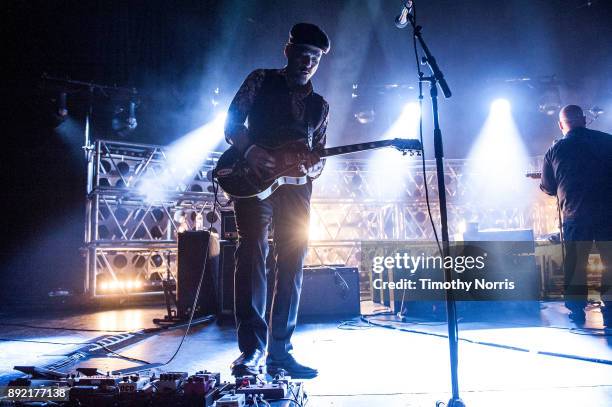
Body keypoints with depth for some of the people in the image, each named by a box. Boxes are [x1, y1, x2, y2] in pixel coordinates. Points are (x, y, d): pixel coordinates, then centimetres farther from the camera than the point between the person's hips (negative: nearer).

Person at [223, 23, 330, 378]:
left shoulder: (320, 106, 21)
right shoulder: (262, 81, 12)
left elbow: (319, 157, 18)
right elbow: (232, 122, 3)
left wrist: (309, 166, -6)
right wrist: (249, 150, -16)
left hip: (296, 187, 4)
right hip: (255, 180, -4)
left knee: (292, 266, 0)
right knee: (253, 253, -18)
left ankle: (279, 350, 7)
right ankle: (252, 349, -16)